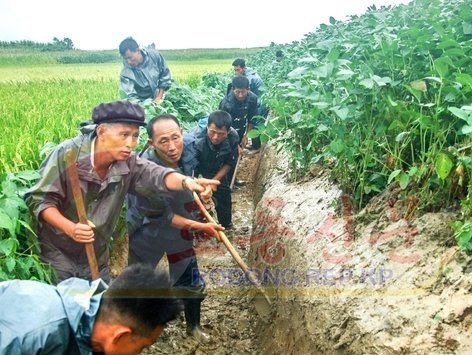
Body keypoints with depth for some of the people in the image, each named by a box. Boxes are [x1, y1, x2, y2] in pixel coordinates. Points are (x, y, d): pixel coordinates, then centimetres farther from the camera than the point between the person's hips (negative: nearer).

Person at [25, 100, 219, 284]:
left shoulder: (128, 163, -10)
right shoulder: (67, 154, -21)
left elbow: (154, 175, -29)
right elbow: (39, 199, -18)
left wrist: (186, 181, -51)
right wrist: (70, 228, -35)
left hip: (97, 257, 4)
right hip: (57, 253, -4)